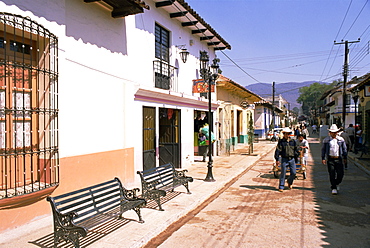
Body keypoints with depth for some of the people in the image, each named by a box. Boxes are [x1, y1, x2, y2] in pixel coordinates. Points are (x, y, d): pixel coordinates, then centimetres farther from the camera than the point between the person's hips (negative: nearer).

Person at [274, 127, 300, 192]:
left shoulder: (293, 141, 9)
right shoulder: (281, 142, -2)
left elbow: (296, 150, 18)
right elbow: (277, 151, -4)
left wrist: (296, 158, 18)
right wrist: (277, 159, -8)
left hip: (292, 159, 3)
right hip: (284, 159, -3)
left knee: (293, 173, 1)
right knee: (283, 173, -2)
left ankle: (290, 182, 31)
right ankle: (281, 187, 9)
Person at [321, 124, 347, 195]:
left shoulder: (341, 139, 7)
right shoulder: (326, 140, 3)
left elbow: (344, 148, 15)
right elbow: (323, 149, 7)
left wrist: (345, 157, 11)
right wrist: (323, 158, 0)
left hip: (338, 159, 2)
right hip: (330, 159, -1)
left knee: (340, 173, 1)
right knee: (332, 174, 0)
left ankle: (336, 184, 29)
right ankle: (333, 188, 11)